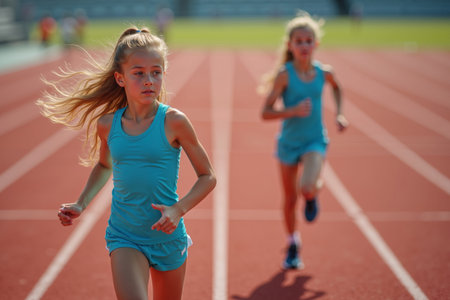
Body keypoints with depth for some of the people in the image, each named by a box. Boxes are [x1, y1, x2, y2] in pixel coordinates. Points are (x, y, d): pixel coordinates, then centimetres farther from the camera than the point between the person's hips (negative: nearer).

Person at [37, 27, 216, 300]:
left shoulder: (173, 121, -13)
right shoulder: (107, 124, -4)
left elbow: (208, 177, -6)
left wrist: (178, 210, -20)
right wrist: (81, 204, 6)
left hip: (168, 237, -1)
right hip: (124, 237, 1)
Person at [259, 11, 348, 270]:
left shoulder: (324, 72, -6)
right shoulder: (284, 75, -14)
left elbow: (337, 87, 20)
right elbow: (266, 113, -15)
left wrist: (339, 114, 10)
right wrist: (293, 111, -27)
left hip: (315, 141, 0)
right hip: (289, 142, 0)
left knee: (306, 188, -25)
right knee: (290, 199, 10)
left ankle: (313, 194, 14)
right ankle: (293, 246, 32)